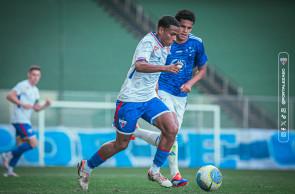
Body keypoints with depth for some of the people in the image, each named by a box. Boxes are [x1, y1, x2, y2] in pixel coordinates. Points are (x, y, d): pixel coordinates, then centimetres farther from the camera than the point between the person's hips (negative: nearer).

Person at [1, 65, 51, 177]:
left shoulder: (35, 90, 19)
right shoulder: (23, 85, -9)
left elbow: (36, 108, 23)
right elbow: (9, 96, -18)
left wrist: (46, 105, 5)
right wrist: (23, 104, -23)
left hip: (25, 121, 9)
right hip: (20, 120, -9)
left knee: (21, 147, 8)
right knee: (33, 143, -13)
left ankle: (8, 169, 11)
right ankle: (9, 155, -6)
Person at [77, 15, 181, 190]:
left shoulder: (166, 47, 10)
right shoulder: (148, 42, -17)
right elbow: (140, 65, -37)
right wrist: (165, 68, -45)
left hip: (149, 99, 7)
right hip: (130, 99, -7)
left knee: (172, 129, -14)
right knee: (121, 144, 2)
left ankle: (155, 171, 1)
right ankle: (86, 167, 25)